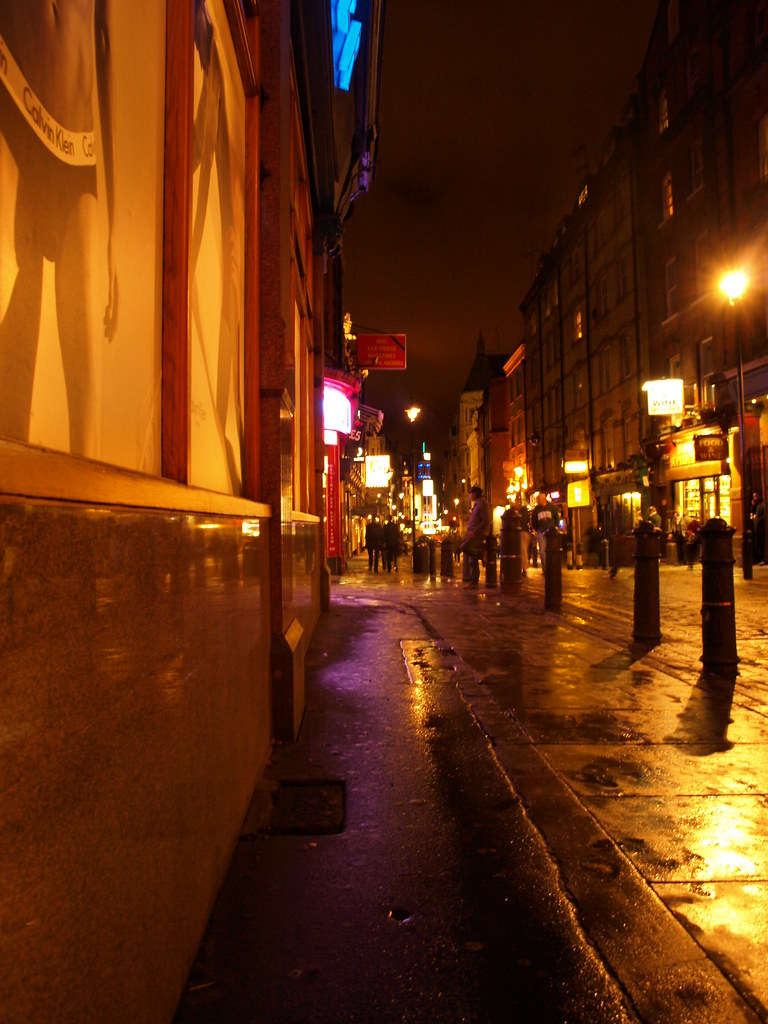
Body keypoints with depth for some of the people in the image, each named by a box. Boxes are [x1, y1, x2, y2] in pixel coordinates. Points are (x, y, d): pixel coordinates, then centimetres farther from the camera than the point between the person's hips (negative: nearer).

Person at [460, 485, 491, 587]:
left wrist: (474, 532, -20)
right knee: (472, 560, 5)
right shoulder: (476, 505, 21)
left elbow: (486, 521, -18)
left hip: (479, 533, -9)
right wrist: (470, 532, 13)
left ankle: (481, 553, -10)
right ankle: (473, 582, 6)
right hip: (474, 534, 9)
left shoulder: (482, 504, -8)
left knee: (464, 547, -29)